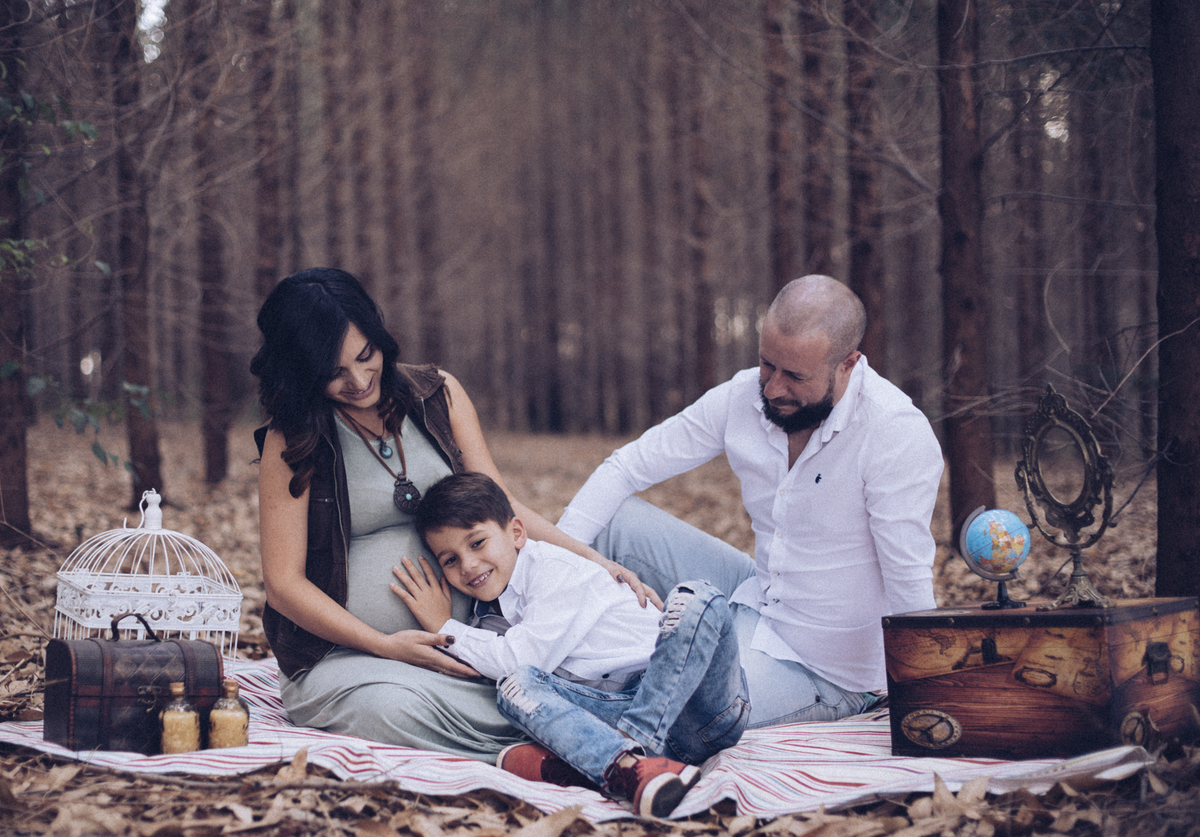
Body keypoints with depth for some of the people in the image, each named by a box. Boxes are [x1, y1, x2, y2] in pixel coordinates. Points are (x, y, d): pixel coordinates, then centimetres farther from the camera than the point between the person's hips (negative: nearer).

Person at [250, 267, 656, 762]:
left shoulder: (438, 396, 9)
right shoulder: (290, 441, -2)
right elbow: (284, 583, -5)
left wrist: (592, 560, -5)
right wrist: (385, 645, -17)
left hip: (462, 643, 3)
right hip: (344, 655, -3)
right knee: (390, 708, -39)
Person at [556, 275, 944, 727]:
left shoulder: (900, 435, -25)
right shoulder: (742, 397, -7)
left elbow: (910, 590, -26)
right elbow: (626, 467, -1)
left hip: (830, 671, -6)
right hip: (755, 601, 6)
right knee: (614, 519, -4)